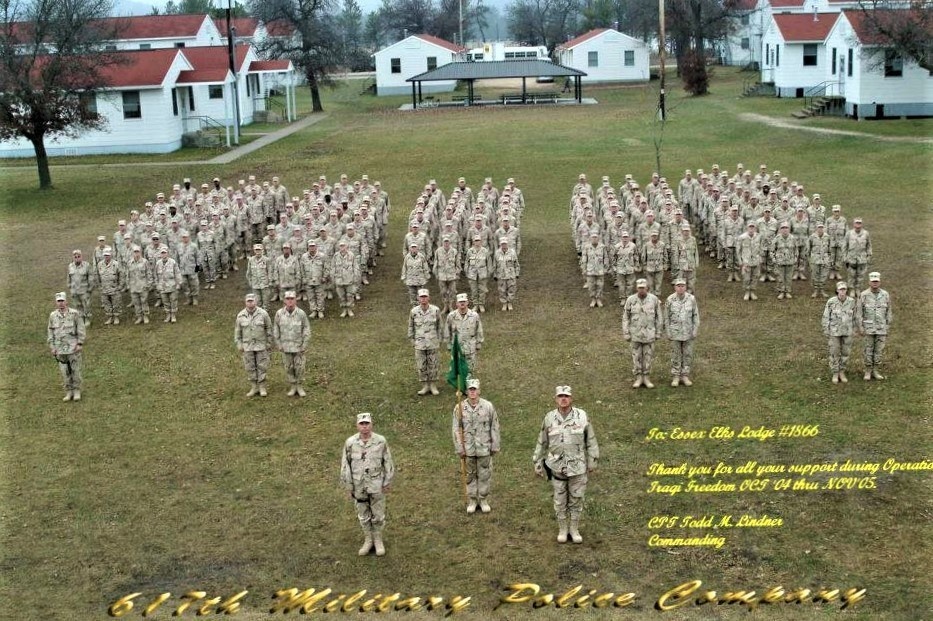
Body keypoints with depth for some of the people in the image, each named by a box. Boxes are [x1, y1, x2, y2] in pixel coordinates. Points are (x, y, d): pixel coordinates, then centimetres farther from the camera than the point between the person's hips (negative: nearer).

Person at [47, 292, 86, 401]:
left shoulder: (75, 313, -5)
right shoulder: (53, 316, 6)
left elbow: (81, 330, -3)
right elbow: (50, 332, 12)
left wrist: (80, 344, -9)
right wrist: (52, 347, 7)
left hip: (73, 347, -3)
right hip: (60, 349, 3)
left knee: (75, 370, 1)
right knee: (64, 372, 5)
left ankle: (77, 391, 12)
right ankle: (69, 392, 15)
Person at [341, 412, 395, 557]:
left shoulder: (381, 441, -11)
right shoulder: (350, 442, -10)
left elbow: (388, 462, -2)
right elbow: (345, 465, -2)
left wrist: (387, 482, -2)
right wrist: (348, 486, -1)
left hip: (376, 485, -1)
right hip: (359, 486, 1)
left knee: (378, 515, 10)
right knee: (363, 515, 14)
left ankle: (378, 540, 28)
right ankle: (368, 540, 31)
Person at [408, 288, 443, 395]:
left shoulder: (436, 310, -7)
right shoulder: (414, 312, -6)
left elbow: (439, 326, 4)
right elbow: (411, 327, 7)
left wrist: (439, 339, 5)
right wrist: (412, 340, 7)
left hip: (432, 343, -1)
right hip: (419, 344, 1)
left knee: (433, 365, 7)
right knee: (421, 366, 5)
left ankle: (433, 386, 21)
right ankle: (425, 386, 18)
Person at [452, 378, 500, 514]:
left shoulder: (488, 406, -8)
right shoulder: (459, 408, -8)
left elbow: (494, 428, -1)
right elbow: (457, 430, -3)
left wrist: (495, 446, 1)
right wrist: (459, 449, -4)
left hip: (484, 448, 0)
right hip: (468, 449, 0)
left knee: (484, 475, 9)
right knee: (470, 475, 12)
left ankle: (483, 500, 25)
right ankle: (472, 500, 26)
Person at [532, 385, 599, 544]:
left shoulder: (582, 416, -4)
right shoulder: (549, 418, -2)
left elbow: (591, 440, 2)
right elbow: (541, 443, 6)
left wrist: (593, 461, 2)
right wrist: (537, 462, 7)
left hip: (578, 466, -1)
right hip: (557, 467, 1)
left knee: (576, 499, 8)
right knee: (560, 500, 8)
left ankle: (574, 530, 21)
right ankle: (562, 529, 22)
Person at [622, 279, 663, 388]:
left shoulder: (654, 299, -10)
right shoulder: (630, 300, -10)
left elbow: (659, 316, -1)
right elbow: (625, 317, -3)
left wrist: (658, 332, 0)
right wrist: (626, 334, -5)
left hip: (649, 333, 0)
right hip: (635, 333, 0)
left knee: (648, 356, 7)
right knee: (636, 356, 6)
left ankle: (646, 379, 19)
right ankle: (638, 379, 17)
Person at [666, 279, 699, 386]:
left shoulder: (691, 298, -10)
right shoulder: (670, 299, -12)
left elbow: (696, 315, -3)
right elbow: (667, 317, -3)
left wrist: (695, 331, -6)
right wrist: (668, 332, -5)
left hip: (688, 332, 1)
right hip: (675, 332, -1)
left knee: (687, 354, 7)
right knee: (675, 354, 6)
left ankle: (685, 376, 19)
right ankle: (676, 377, 16)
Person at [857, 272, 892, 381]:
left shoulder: (885, 295, -3)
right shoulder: (863, 295, -11)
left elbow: (888, 311, 5)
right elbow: (859, 312, -7)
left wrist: (888, 327, 4)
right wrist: (860, 328, -10)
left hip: (881, 327, 2)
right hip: (869, 327, -2)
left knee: (879, 349, 7)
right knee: (868, 349, 4)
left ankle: (875, 371, 18)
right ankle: (868, 371, 16)